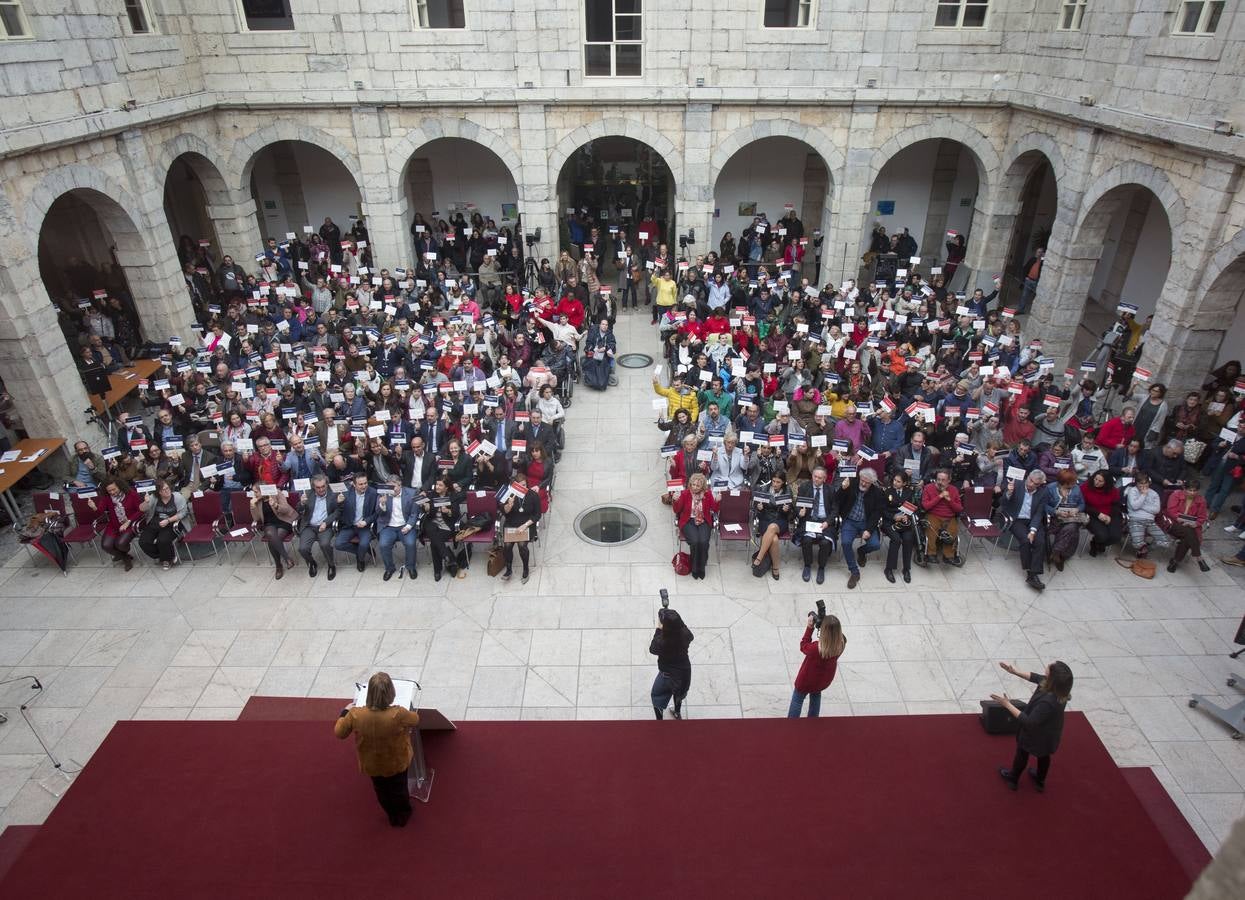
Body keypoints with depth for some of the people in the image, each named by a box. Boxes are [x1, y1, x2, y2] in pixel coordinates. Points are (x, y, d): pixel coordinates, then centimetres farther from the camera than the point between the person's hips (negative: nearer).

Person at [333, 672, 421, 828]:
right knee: (399, 790, 30)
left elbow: (339, 733, -11)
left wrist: (344, 712, 5)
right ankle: (403, 815, 56)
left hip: (372, 765, 2)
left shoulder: (355, 715, -33)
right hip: (397, 763, -1)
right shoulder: (399, 714, -38)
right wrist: (411, 711, 8)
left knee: (382, 792, 32)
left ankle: (392, 816, 57)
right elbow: (416, 721, -13)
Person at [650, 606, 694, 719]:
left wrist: (658, 629, -18)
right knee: (678, 691, 36)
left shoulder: (662, 643, -37)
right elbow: (691, 637, 2)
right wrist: (675, 623, -3)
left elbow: (652, 649, -13)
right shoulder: (685, 633, -24)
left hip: (668, 675, -5)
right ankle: (677, 713, 60)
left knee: (656, 696, 25)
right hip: (684, 671, 5)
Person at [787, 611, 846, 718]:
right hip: (824, 681, 5)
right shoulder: (841, 644, -29)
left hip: (807, 681, -5)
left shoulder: (816, 649, -41)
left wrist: (809, 627, -20)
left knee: (797, 700, 22)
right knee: (816, 695, 35)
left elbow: (803, 646, -19)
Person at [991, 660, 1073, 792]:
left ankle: (1013, 779, 49)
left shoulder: (1047, 702, -46)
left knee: (1022, 754, 23)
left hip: (1037, 735, -6)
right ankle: (1040, 781, 57)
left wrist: (1008, 704, -33)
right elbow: (1036, 677, -3)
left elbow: (1029, 722, -36)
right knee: (1044, 755, 31)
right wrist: (1015, 671, -4)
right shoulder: (1058, 687, -23)